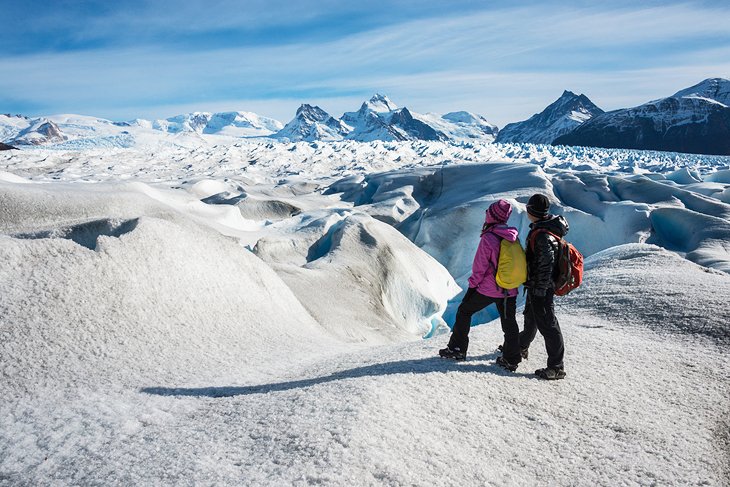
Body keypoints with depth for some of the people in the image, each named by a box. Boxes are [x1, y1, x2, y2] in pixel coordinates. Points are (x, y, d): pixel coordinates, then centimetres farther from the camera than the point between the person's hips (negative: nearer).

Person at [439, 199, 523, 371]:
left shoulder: (488, 238, -19)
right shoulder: (513, 237, 0)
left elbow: (480, 267, -15)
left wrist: (472, 285, -3)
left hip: (487, 288, -5)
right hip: (510, 290, 5)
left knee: (464, 311, 13)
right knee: (509, 322, 14)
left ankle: (457, 349, 18)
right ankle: (511, 359, 20)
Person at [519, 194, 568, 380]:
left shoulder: (543, 235, -26)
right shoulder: (548, 226, 6)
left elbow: (546, 266, -27)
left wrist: (540, 290, -22)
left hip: (540, 287, -11)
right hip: (537, 285, 11)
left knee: (546, 323, -4)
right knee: (530, 317, 27)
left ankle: (556, 367, 3)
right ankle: (521, 347, 48)